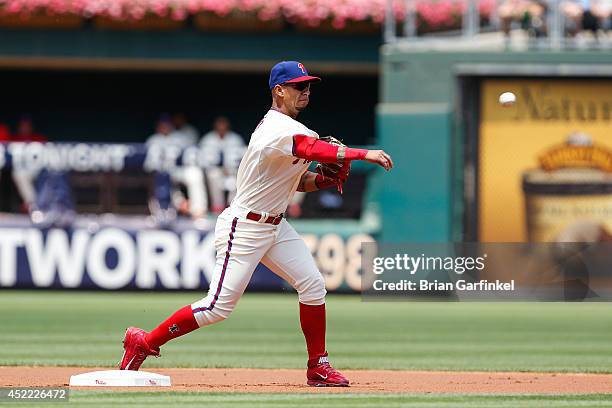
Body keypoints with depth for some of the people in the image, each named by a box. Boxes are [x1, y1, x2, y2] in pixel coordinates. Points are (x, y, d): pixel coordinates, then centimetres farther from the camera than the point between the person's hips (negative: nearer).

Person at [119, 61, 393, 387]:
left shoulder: (282, 126, 11)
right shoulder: (280, 129, -21)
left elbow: (297, 181, 17)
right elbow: (314, 150, -40)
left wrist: (326, 179, -2)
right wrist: (365, 155, -44)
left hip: (274, 226, 10)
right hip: (243, 228, -10)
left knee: (313, 285, -1)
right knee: (219, 306, -9)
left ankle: (318, 367, 7)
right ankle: (144, 342, 4)